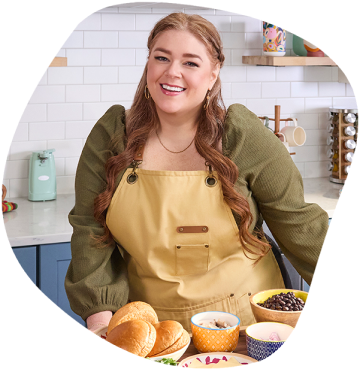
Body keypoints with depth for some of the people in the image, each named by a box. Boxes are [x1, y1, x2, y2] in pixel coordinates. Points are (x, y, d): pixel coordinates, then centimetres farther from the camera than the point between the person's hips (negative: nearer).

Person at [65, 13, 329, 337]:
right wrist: (100, 317, -14)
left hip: (243, 318, -1)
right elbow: (90, 228, -4)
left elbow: (296, 224, -4)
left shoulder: (243, 135, -9)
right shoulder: (111, 135, -5)